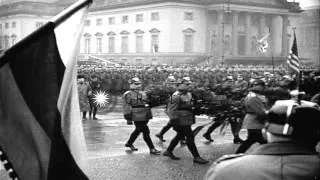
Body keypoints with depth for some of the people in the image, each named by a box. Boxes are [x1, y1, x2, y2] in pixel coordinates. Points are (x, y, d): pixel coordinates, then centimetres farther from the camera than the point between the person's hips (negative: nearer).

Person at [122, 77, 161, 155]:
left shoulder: (143, 93, 15)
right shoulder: (128, 94, -9)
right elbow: (126, 107, -11)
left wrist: (149, 115, 20)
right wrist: (128, 118, -15)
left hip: (144, 116, 8)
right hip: (137, 117, -8)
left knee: (138, 130, 20)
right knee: (146, 132, -8)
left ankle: (129, 143, 40)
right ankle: (152, 149, -3)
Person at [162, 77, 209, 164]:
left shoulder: (189, 94, 12)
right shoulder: (177, 95, -17)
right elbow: (172, 109, -18)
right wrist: (173, 120, -20)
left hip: (187, 120, 10)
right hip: (181, 120, -10)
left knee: (180, 136, 20)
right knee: (190, 137, -7)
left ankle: (168, 151, 34)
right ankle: (196, 157, 0)